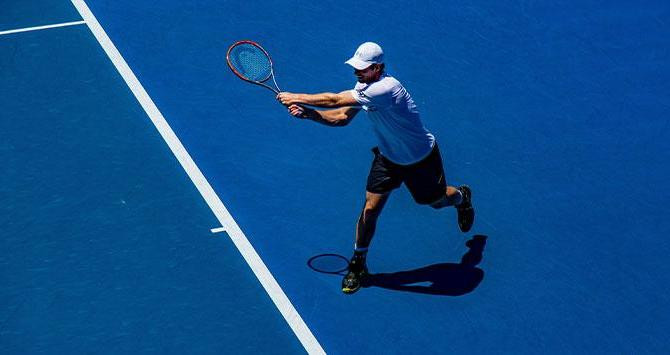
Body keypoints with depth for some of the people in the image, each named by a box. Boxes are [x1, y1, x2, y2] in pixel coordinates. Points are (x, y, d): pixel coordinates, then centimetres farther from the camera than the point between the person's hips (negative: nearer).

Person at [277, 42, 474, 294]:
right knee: (370, 208, -4)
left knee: (436, 201, 19)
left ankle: (462, 197, 56)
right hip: (388, 156, 6)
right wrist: (309, 113, -22)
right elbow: (342, 117, -7)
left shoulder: (386, 88, -40)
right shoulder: (364, 87, -12)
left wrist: (297, 98, -30)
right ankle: (358, 264, 10)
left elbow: (335, 100, -39)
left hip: (421, 159, -6)